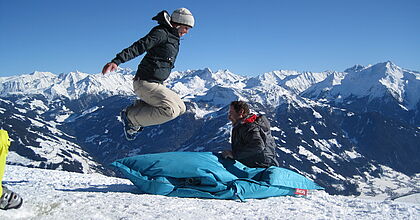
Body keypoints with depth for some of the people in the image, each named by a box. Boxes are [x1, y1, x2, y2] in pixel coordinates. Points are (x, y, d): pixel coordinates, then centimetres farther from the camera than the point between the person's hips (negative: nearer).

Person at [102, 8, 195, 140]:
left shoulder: (173, 39, 19)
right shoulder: (161, 33, -11)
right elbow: (138, 47, -22)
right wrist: (116, 61, -34)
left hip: (155, 84, 10)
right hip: (145, 83, -10)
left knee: (180, 108, 10)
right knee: (170, 111, -22)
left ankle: (139, 107, 9)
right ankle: (131, 117, -7)